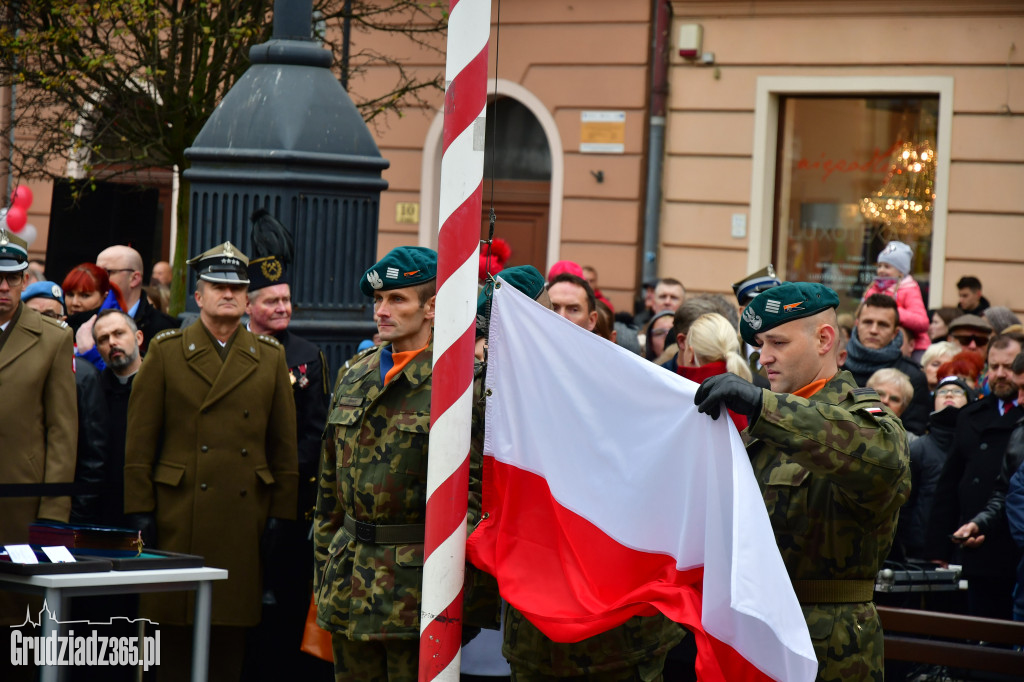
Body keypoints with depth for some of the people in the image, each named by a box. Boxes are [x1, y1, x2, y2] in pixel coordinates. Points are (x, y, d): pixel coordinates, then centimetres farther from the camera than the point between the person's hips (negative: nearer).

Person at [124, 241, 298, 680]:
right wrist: (140, 512, -4)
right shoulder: (165, 351, 4)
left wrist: (279, 514, 5)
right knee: (174, 635, 0)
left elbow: (284, 443, 11)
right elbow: (139, 440, 2)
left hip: (245, 520, 2)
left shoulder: (270, 357, 11)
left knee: (230, 642, 3)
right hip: (178, 518, -2)